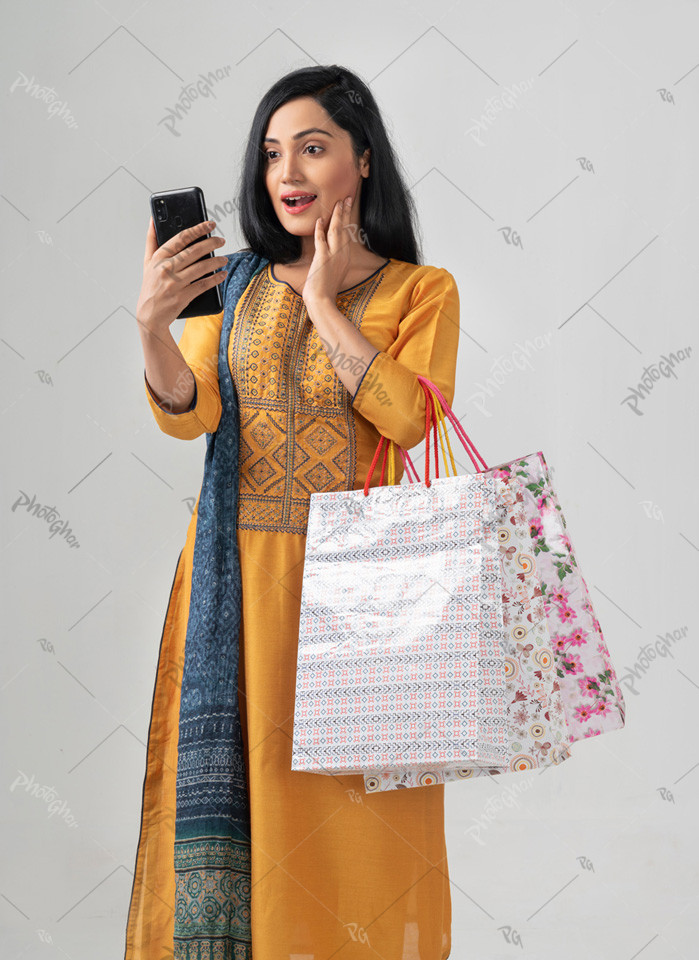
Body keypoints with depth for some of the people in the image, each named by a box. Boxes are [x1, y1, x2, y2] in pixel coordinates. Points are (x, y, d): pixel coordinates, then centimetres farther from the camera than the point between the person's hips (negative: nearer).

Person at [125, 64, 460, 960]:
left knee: (353, 800, 2)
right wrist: (152, 322, -23)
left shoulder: (420, 290, 2)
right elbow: (188, 415, -5)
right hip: (239, 571, 2)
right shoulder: (232, 284, 9)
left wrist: (323, 300, -10)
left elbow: (406, 416, -14)